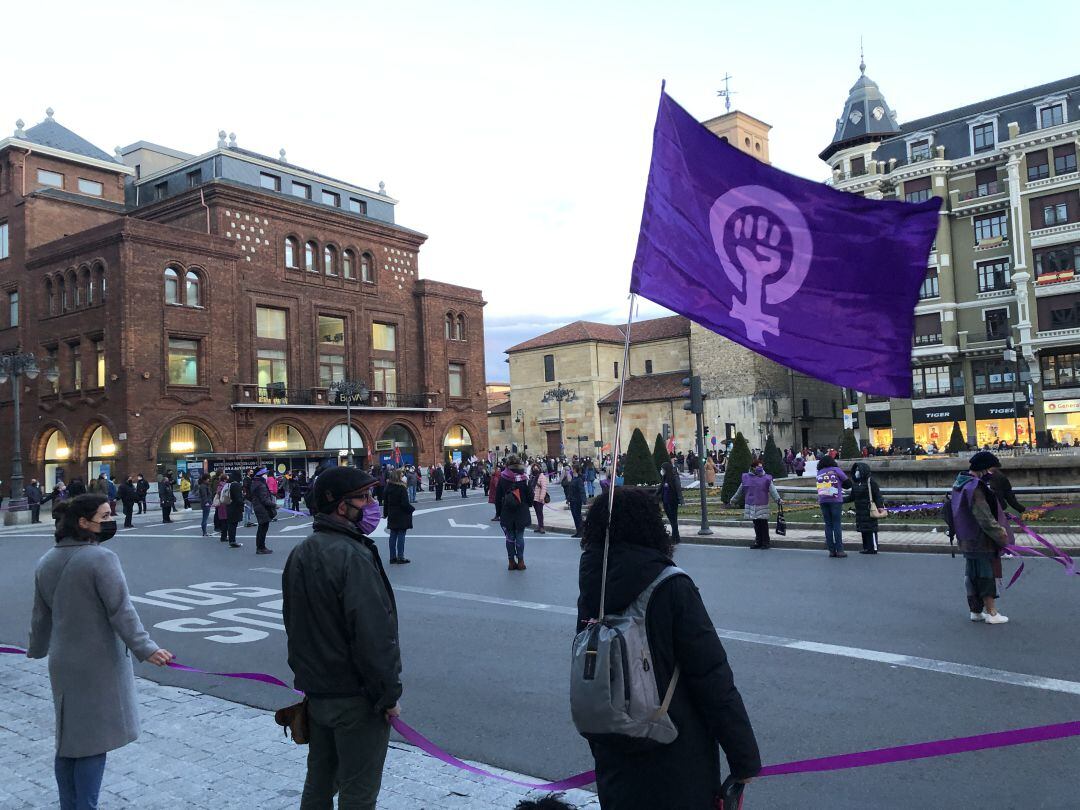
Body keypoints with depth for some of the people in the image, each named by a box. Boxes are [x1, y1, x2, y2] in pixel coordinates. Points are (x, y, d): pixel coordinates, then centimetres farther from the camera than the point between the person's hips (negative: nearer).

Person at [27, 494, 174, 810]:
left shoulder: (46, 562, 6)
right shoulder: (101, 558, -18)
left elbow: (41, 615, 16)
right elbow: (121, 612, -22)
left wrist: (37, 649, 31)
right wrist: (146, 649, -20)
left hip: (63, 664, 8)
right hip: (99, 665, -7)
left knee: (67, 739, 18)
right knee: (93, 740, 3)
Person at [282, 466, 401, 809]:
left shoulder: (300, 552, 7)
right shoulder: (353, 556, -22)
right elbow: (375, 636, -25)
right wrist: (389, 696, -16)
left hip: (315, 691, 8)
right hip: (355, 697, -8)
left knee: (318, 781, 22)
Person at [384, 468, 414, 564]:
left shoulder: (388, 487, 3)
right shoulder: (402, 488, -17)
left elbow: (385, 502, 9)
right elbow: (405, 503, -19)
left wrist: (387, 513, 18)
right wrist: (412, 509, -3)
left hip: (392, 516, 7)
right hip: (402, 516, -7)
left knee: (393, 536, 11)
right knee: (401, 536, -1)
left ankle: (392, 557, 15)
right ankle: (400, 557, 2)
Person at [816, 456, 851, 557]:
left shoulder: (819, 473, 14)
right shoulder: (836, 470, 6)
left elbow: (821, 486, 12)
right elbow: (848, 483, 7)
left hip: (823, 501, 3)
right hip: (835, 500, -3)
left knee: (828, 525, 6)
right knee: (837, 524, -2)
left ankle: (831, 550, 4)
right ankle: (839, 550, -4)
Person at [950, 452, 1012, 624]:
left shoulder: (960, 483, 9)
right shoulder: (975, 488, -22)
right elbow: (984, 518, -25)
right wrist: (1000, 532, -16)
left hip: (967, 541, 9)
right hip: (981, 541, -9)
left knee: (972, 575, 16)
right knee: (986, 575, 2)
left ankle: (975, 611, 26)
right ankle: (991, 613, 11)